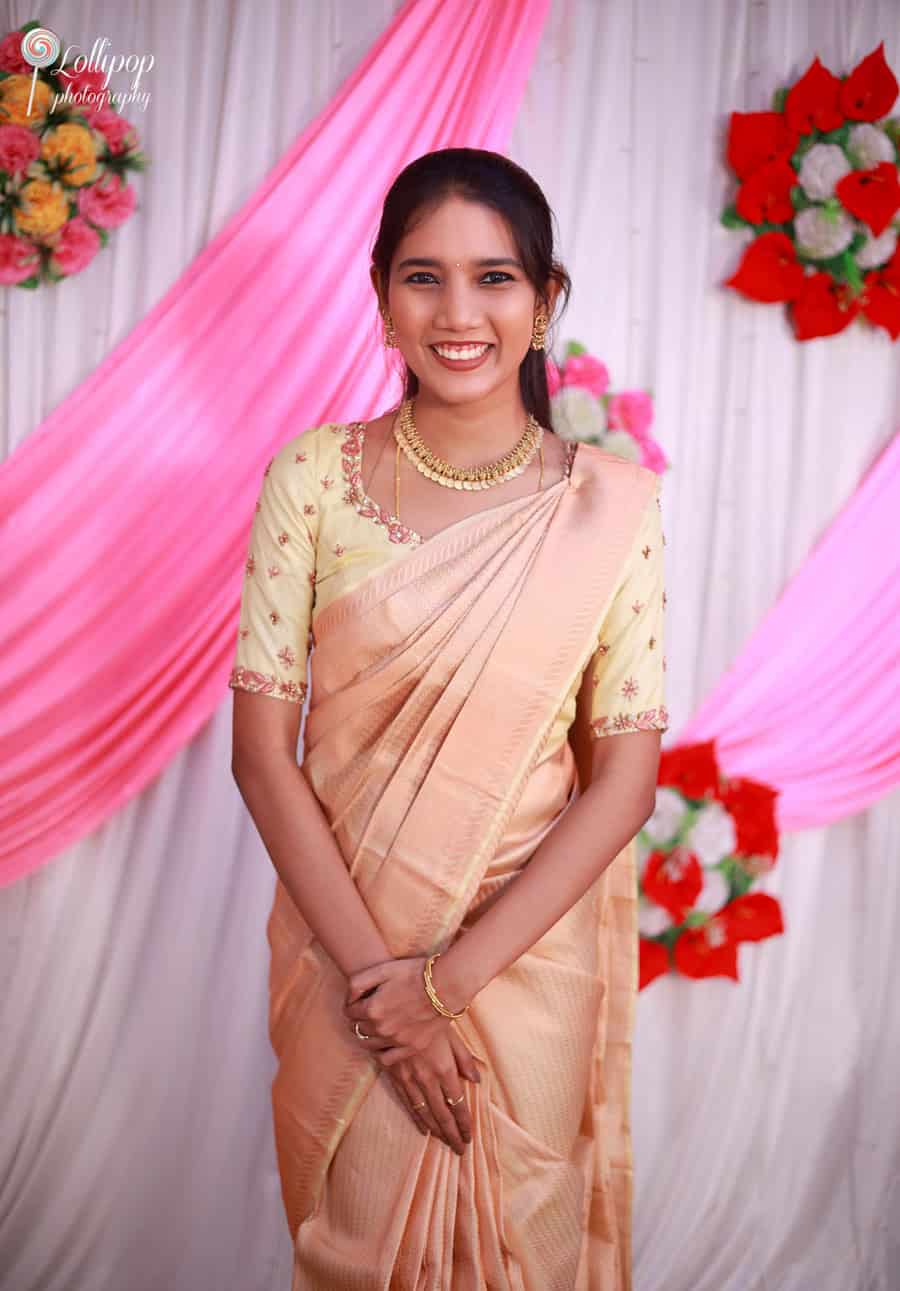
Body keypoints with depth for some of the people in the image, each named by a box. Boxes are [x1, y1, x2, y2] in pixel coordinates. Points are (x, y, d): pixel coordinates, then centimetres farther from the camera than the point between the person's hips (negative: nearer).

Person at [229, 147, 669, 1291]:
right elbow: (262, 749, -10)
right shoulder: (313, 478, -9)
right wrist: (377, 976, -15)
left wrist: (452, 975, -15)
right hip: (345, 943, 1)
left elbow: (625, 776, -10)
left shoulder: (608, 506, -10)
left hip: (530, 948, 0)